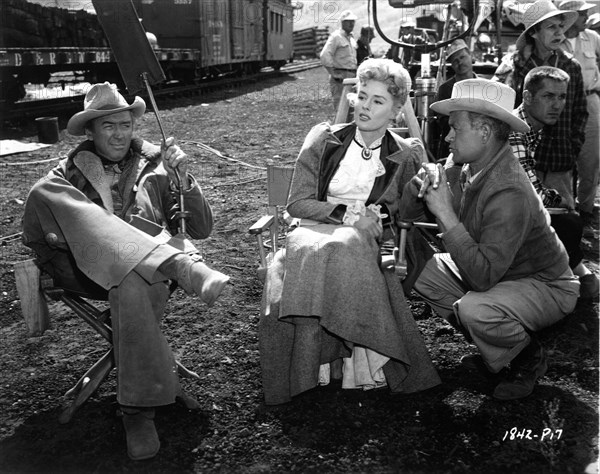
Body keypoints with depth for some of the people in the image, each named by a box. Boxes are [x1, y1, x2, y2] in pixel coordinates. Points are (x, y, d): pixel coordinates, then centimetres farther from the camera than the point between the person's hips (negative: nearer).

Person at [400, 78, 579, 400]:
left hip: (545, 285, -8)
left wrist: (445, 215, -37)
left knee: (474, 309, -35)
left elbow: (483, 276, -38)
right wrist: (419, 186, -25)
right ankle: (493, 348, 13)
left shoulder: (509, 193, -33)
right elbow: (406, 215, -4)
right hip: (493, 273, 8)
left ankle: (528, 359, 3)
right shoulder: (463, 166, -7)